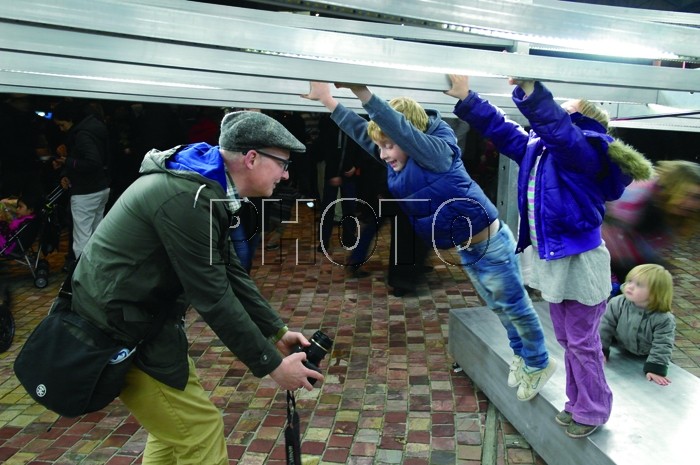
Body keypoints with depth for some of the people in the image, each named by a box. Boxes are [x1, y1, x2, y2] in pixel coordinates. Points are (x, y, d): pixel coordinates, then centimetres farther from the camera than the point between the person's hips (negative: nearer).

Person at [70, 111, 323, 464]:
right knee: (199, 432, 0)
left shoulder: (205, 185, 4)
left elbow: (230, 271, 8)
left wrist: (277, 332, 8)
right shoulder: (187, 197, -28)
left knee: (175, 425, 21)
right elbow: (212, 297, -25)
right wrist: (271, 364, -16)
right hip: (121, 325, -10)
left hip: (137, 313, 10)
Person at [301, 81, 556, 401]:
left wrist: (361, 92, -43)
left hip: (491, 244, -9)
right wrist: (327, 99, 1)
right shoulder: (398, 162, 1)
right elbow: (360, 131, 3)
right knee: (498, 308, 24)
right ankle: (523, 356, 44)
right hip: (466, 251, 9)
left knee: (515, 306, 9)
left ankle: (540, 364, 29)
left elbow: (400, 128, -38)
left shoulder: (436, 152, -22)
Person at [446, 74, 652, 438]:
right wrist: (466, 98, 7)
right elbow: (501, 129, 13)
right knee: (566, 340, 20)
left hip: (578, 261, -9)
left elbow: (556, 126, -36)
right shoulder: (537, 148, 8)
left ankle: (592, 411, 25)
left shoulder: (584, 150, -16)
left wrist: (528, 88, -47)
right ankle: (578, 402, 37)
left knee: (582, 342, 6)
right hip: (551, 258, 9)